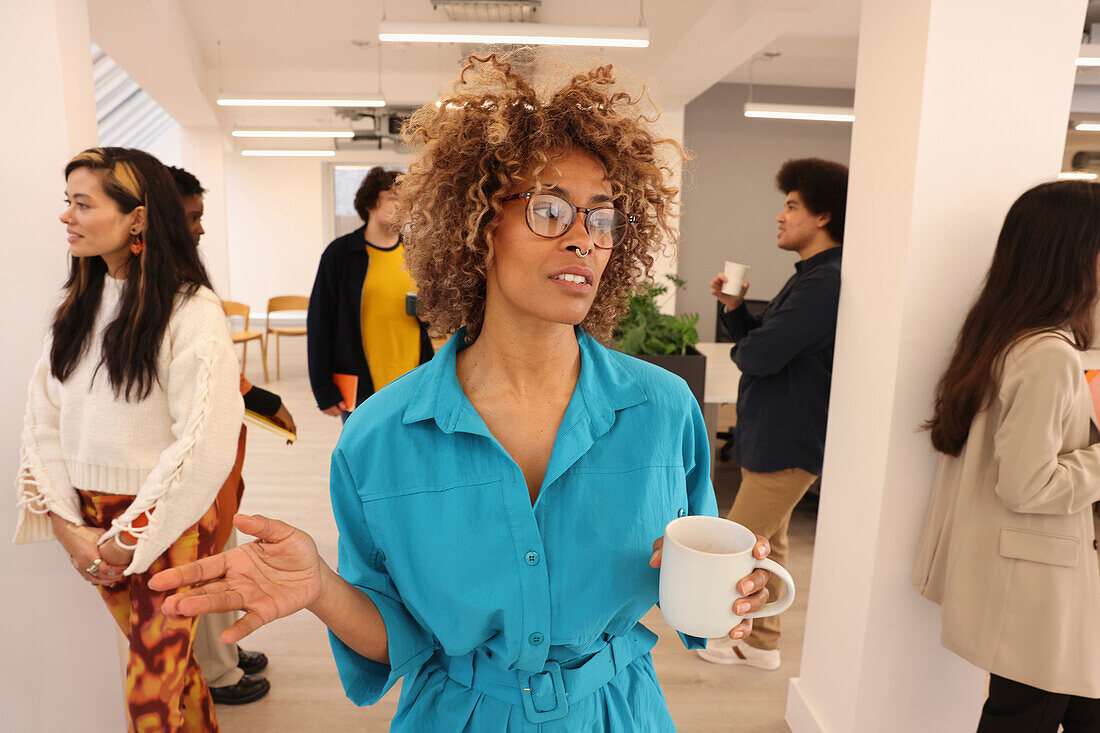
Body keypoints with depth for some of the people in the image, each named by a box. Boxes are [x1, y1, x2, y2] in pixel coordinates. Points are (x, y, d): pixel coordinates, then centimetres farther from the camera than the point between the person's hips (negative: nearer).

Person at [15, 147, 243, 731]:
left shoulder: (192, 311, -17)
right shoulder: (80, 305, 5)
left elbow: (204, 449, -21)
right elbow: (43, 419, 4)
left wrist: (126, 541, -14)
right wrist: (68, 526, -5)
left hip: (167, 528, -6)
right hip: (90, 520, 6)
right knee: (168, 661, 21)